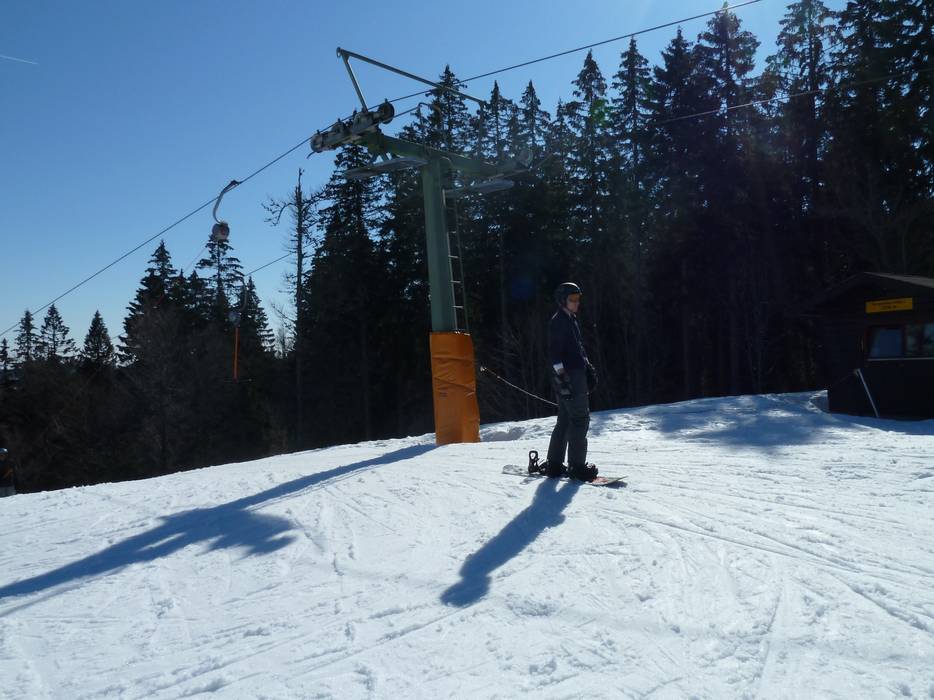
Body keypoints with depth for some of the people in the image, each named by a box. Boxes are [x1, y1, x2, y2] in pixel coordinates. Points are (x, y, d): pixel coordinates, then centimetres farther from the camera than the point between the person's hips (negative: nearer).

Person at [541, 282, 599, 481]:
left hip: (577, 374, 10)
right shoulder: (558, 321, -10)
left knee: (565, 420, 11)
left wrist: (588, 368, 23)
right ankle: (577, 466, -3)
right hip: (568, 376, -10)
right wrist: (561, 375, -23)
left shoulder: (572, 320, 20)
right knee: (580, 418, -8)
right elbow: (554, 351, -17)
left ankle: (554, 464, 17)